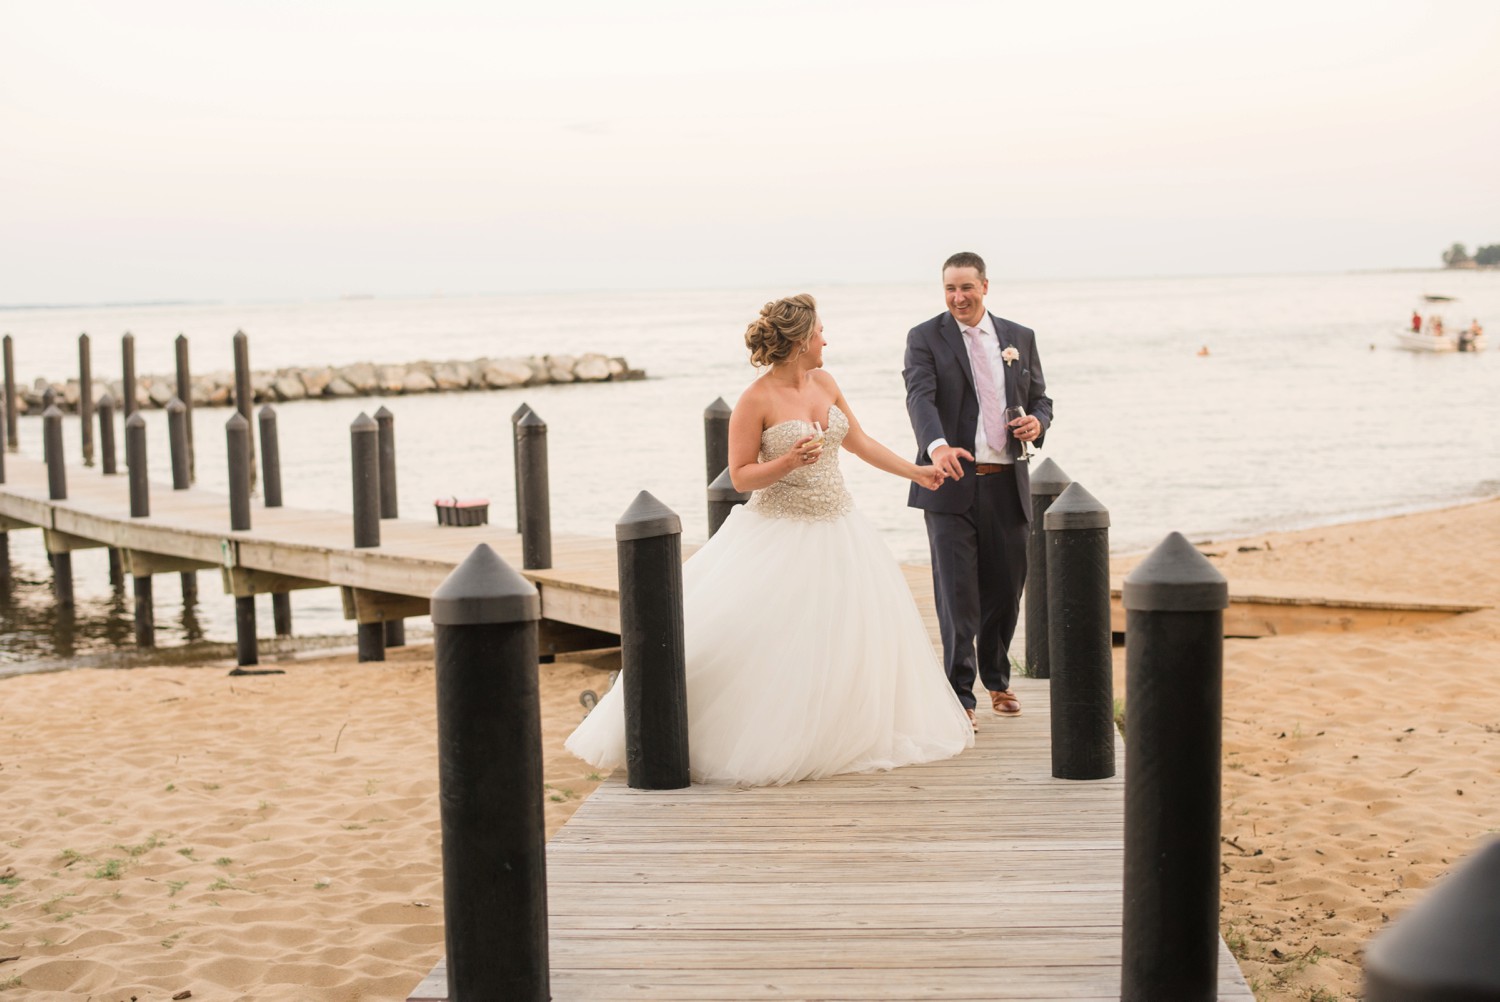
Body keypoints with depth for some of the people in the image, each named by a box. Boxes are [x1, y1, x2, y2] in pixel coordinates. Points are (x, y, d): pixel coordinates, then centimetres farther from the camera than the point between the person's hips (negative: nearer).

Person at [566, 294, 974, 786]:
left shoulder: (824, 383, 6)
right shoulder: (757, 400, -14)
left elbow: (859, 441, 18)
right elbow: (740, 476, -11)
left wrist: (915, 471, 23)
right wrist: (789, 461, -26)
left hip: (837, 527, 7)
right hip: (780, 534, -7)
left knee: (855, 632, 8)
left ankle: (845, 736, 21)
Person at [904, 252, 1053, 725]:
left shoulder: (1020, 338, 12)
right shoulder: (925, 338, -1)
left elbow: (1041, 399, 17)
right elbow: (920, 398, -16)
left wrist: (1037, 422, -8)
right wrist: (937, 445, -36)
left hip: (1007, 484, 4)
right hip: (953, 482, -4)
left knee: (1005, 590, 12)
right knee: (957, 593, -5)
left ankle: (997, 679, 34)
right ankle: (960, 695, 2)